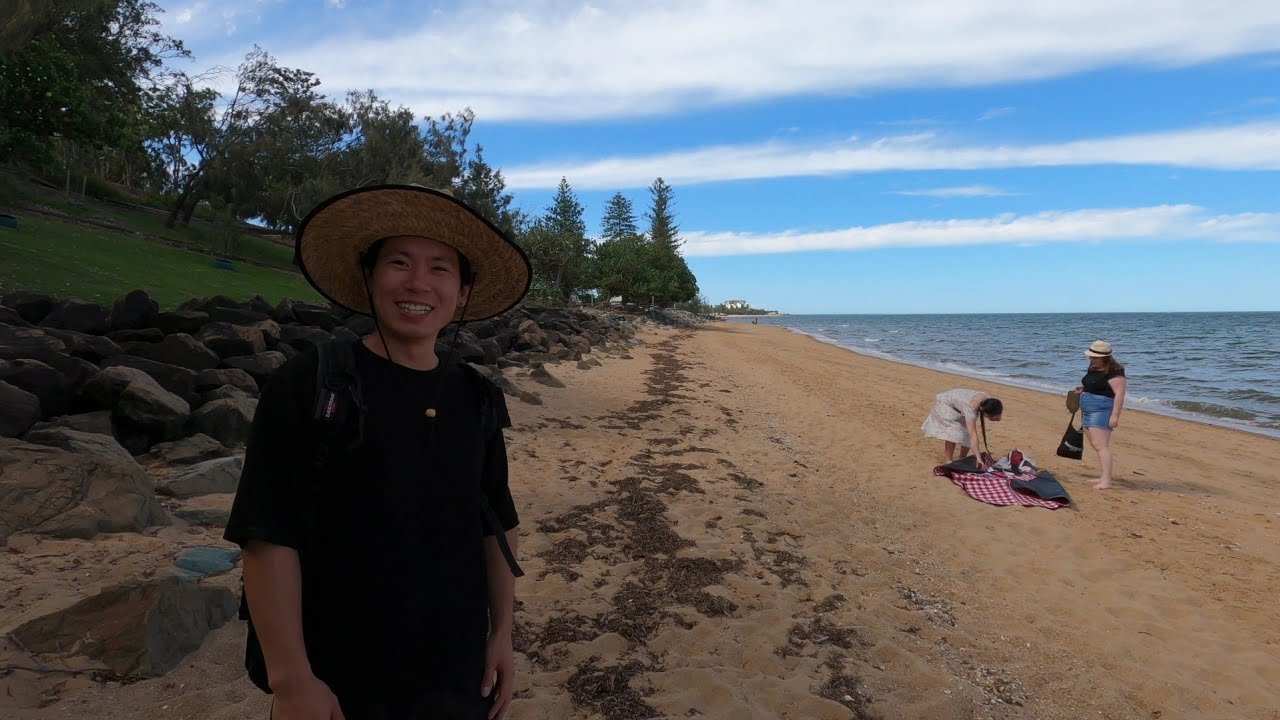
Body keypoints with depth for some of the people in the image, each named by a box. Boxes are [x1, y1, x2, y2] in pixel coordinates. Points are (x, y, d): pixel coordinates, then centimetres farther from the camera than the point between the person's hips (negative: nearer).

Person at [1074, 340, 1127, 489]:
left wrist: (1115, 415, -25)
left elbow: (1119, 393, -21)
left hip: (1102, 410, -10)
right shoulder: (1093, 368, 13)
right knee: (1095, 444, 14)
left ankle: (1106, 480, -15)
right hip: (1088, 410, 10)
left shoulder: (1114, 371, -15)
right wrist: (1083, 389, 10)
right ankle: (1105, 474, 23)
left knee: (1100, 445, -14)